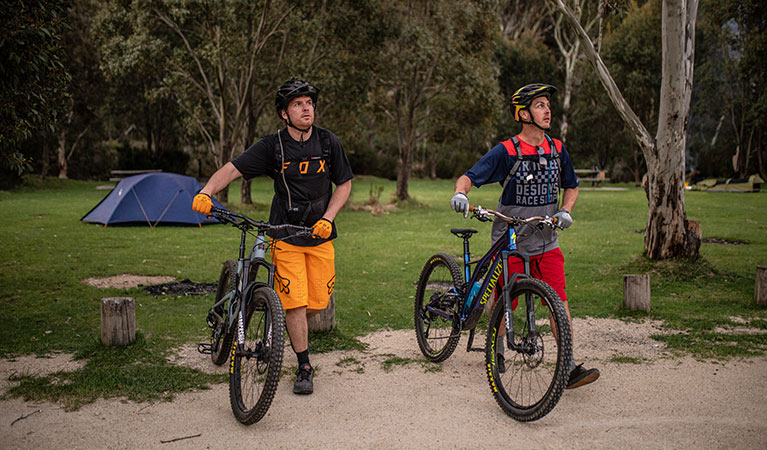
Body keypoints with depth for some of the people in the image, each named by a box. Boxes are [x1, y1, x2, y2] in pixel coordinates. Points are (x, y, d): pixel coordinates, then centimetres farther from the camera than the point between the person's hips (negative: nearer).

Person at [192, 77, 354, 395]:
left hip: (320, 234, 3)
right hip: (286, 235, -2)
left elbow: (344, 183, 6)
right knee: (295, 302, -8)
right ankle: (304, 368, 6)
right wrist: (206, 192, -31)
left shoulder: (328, 142, -1)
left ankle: (289, 322, 40)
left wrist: (328, 218, -7)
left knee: (317, 302, 5)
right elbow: (232, 169, -13)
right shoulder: (272, 146, -8)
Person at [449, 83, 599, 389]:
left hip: (546, 241, 3)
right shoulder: (506, 152, -11)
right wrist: (460, 193, -36)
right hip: (510, 241, -3)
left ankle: (569, 367, -5)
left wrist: (565, 210, -2)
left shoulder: (557, 149, 4)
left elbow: (571, 187, 17)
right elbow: (469, 177, -14)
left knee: (559, 300, -7)